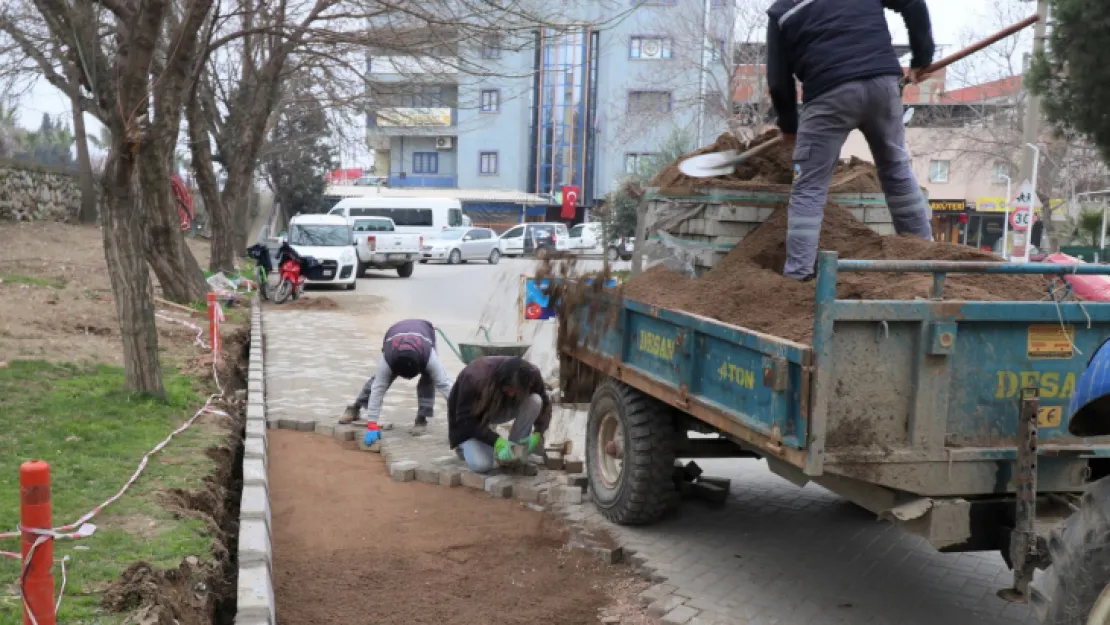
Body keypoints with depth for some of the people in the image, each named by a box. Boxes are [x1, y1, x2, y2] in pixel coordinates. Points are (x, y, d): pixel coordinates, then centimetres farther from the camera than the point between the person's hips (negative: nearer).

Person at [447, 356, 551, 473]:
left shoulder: (532, 375, -25)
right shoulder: (475, 378, -37)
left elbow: (544, 404, -11)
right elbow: (465, 419, -31)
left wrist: (538, 433, -28)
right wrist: (496, 441, -40)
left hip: (500, 409, 4)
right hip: (467, 423, -4)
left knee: (535, 401, -26)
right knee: (481, 465, -29)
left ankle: (515, 456, -11)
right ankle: (466, 446, 7)